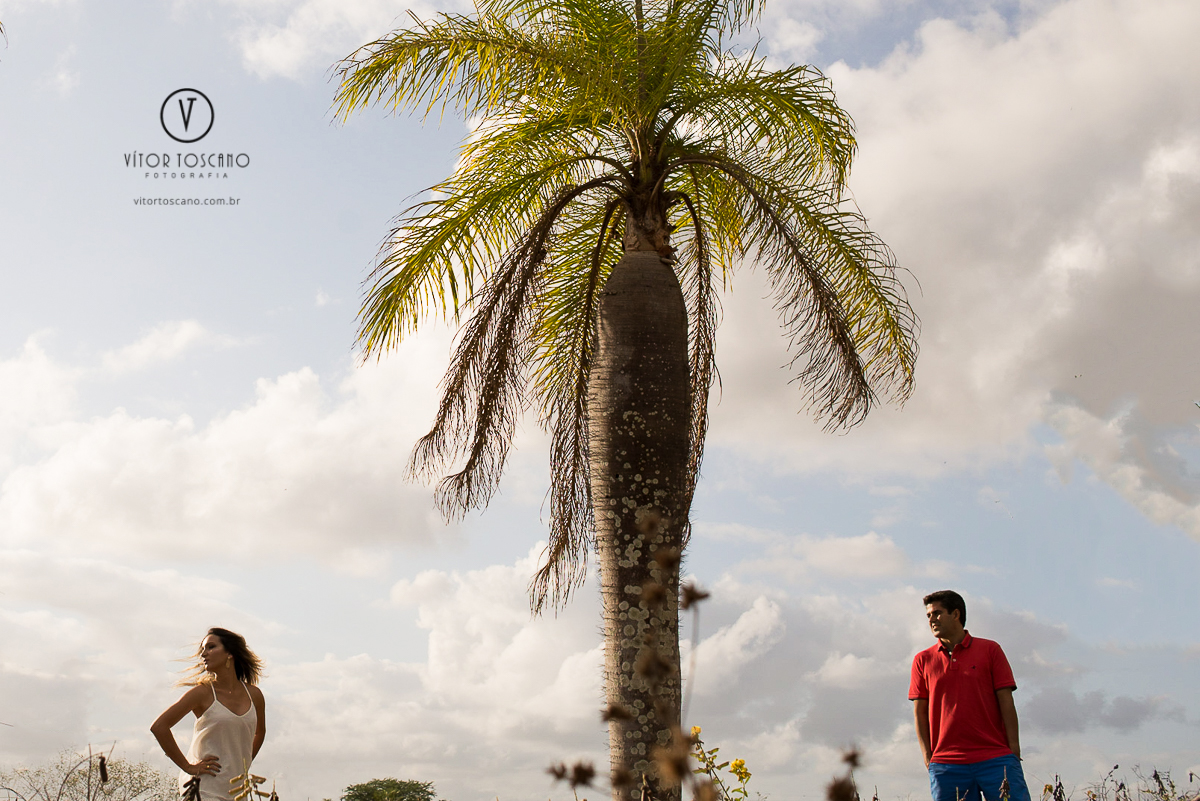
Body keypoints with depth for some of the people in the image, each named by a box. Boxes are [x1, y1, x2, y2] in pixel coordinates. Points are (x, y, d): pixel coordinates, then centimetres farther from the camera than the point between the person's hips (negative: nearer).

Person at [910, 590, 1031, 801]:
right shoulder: (923, 660, 11)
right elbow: (920, 711, 11)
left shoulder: (989, 650, 7)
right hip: (946, 764, 1)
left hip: (995, 758, -1)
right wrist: (928, 756, 2)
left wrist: (1014, 749, -4)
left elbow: (1006, 701, 4)